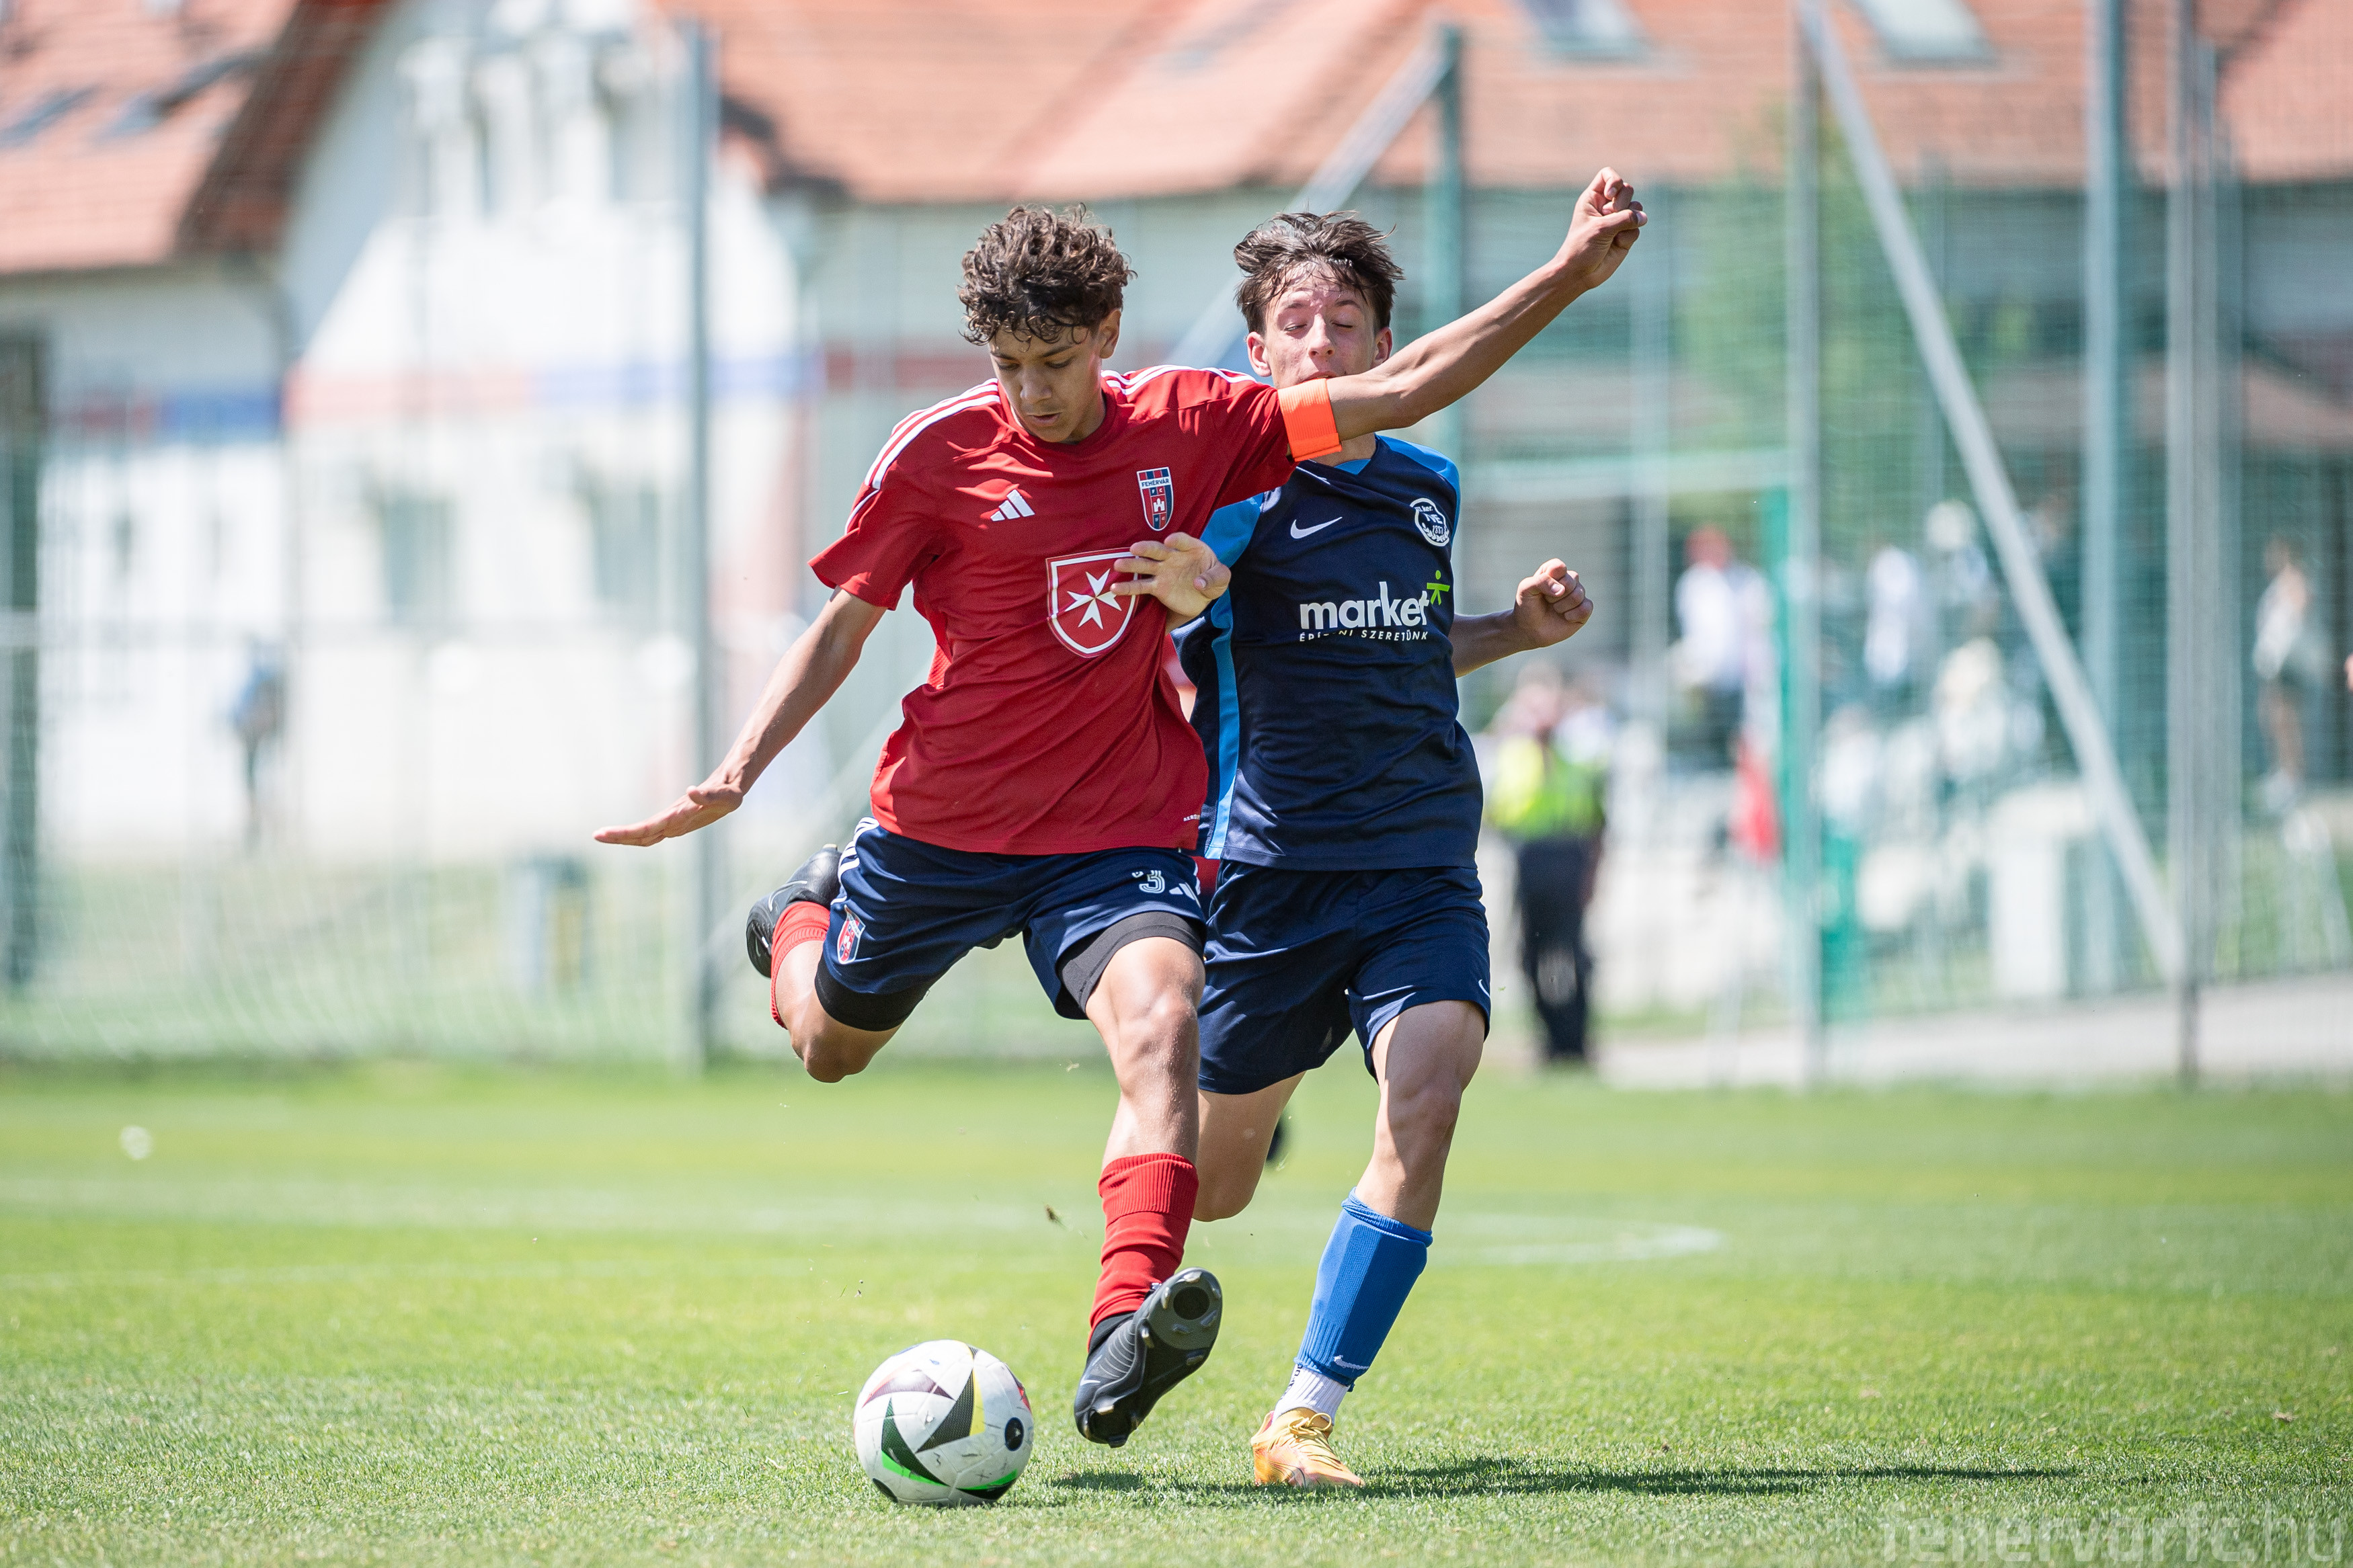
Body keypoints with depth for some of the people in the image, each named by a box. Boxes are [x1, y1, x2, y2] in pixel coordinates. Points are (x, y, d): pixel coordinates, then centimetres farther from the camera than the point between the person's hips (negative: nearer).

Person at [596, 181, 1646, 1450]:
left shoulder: (1187, 427, -3)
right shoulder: (937, 455, -9)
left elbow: (1396, 392, 0)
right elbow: (841, 629, 1)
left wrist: (1569, 275, -5)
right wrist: (733, 778, -10)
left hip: (1122, 831, 0)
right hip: (942, 822, 0)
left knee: (1161, 1024, -28)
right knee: (829, 1051, 18)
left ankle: (1126, 1326, -44)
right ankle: (805, 915, 55)